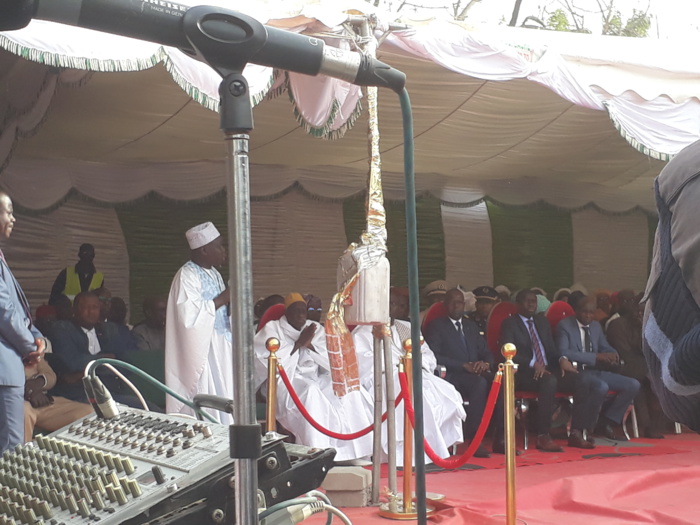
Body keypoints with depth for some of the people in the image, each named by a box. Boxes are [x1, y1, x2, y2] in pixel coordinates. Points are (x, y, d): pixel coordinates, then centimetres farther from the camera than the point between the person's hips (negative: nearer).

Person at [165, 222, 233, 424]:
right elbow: (190, 316, -22)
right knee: (205, 407, -6)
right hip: (201, 350, -9)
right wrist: (223, 298, -17)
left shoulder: (214, 274, 13)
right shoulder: (187, 275, -14)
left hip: (221, 348, 9)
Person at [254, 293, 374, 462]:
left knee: (350, 389, -19)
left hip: (315, 380, 5)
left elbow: (330, 360, 6)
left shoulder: (316, 329, 17)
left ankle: (354, 451, -19)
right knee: (311, 393, -37)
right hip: (286, 381, -5)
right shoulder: (272, 329, 4)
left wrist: (310, 345, -9)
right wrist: (298, 343, -11)